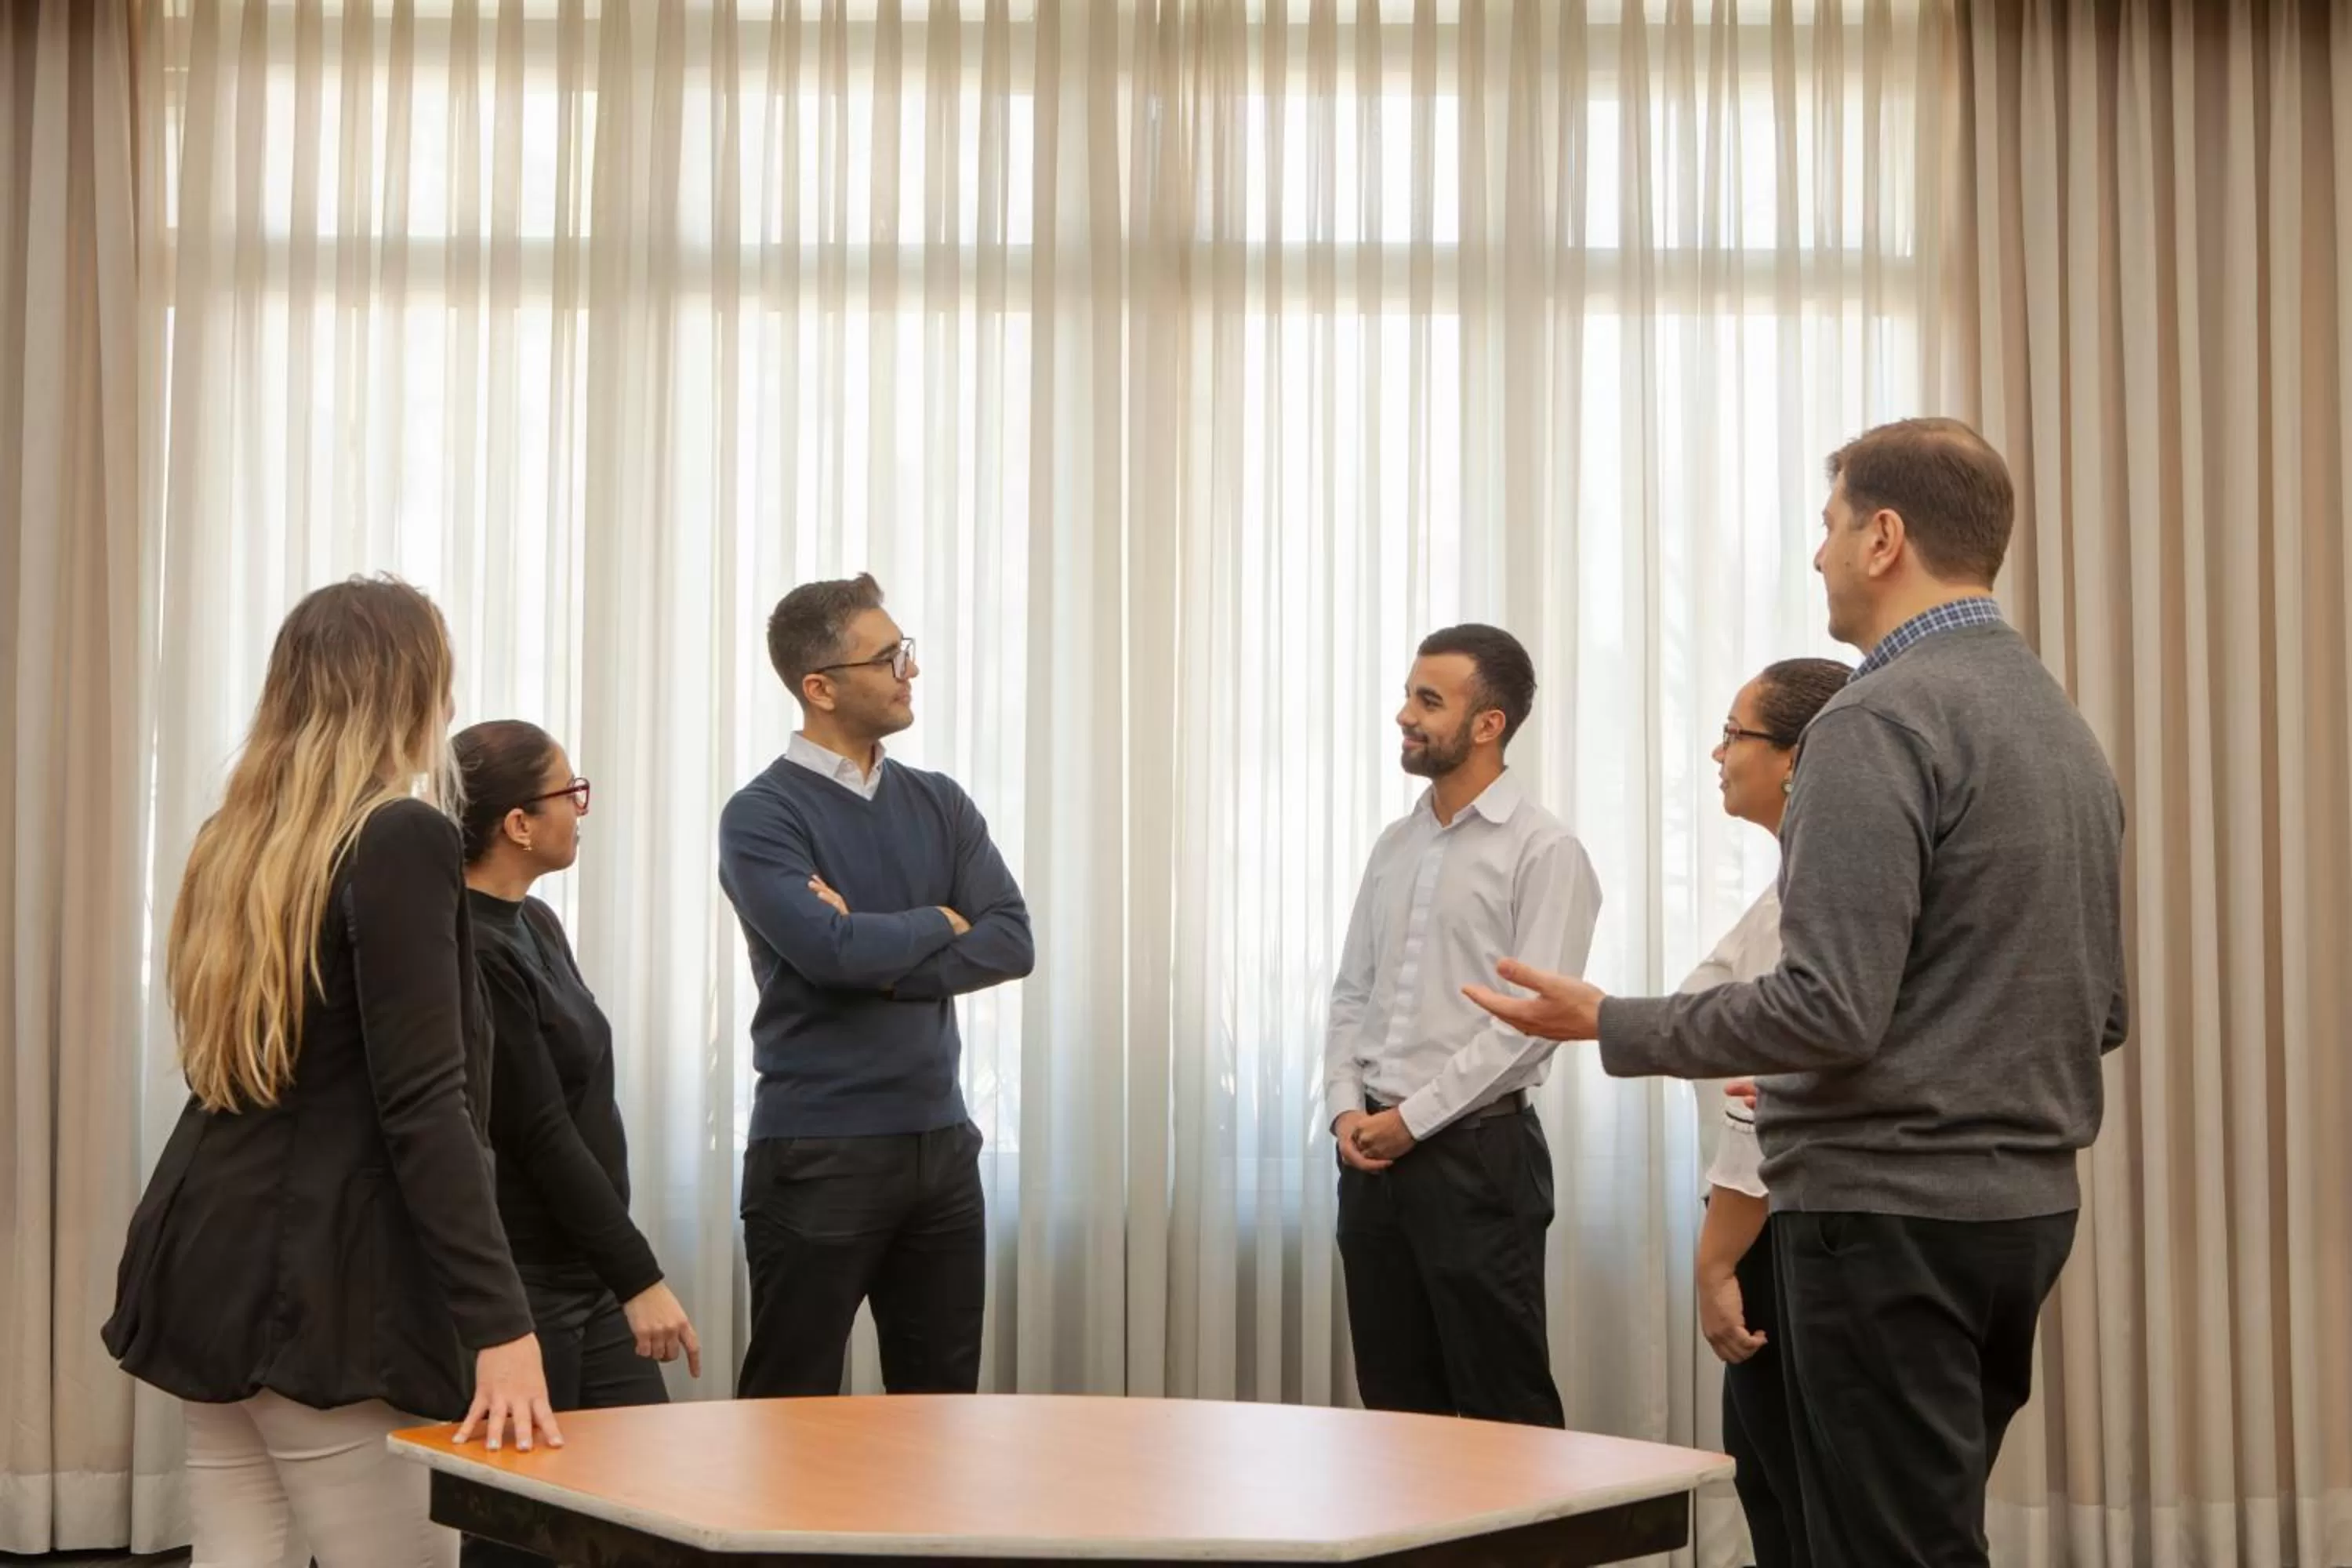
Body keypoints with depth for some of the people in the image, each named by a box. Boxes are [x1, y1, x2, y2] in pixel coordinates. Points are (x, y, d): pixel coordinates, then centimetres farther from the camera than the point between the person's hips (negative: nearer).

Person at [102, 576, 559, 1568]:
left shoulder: (236, 840, 12)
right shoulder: (403, 839, -12)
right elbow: (423, 1106, -19)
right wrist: (501, 1322, -21)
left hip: (210, 1263, 9)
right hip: (331, 1284, -8)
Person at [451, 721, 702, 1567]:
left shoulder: (535, 924, 9)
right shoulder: (470, 952, -18)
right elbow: (540, 1137, -19)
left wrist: (622, 1271, 16)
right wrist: (639, 1277, -17)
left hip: (587, 1273, 9)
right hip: (518, 1283, -9)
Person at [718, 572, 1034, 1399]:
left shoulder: (939, 803, 10)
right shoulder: (762, 816, -7)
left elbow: (1011, 942, -2)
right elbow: (828, 949, -22)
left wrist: (878, 956, -14)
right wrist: (941, 924, -5)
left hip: (941, 1142, 6)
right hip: (818, 1151, -5)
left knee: (944, 1401, 12)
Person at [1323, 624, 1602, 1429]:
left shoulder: (1542, 849, -8)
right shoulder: (1395, 845, 14)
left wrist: (1413, 1118, -14)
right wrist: (1346, 1108, -1)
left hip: (1476, 1152, -7)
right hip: (1372, 1154, 7)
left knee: (1503, 1406, -1)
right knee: (1395, 1400, 12)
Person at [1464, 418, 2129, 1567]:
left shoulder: (1880, 720, -16)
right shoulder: (2063, 726, 12)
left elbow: (1831, 1008, -22)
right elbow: (2099, 1009, 17)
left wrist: (1608, 1024, -12)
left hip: (1890, 1212, -9)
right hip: (2024, 1203, 9)